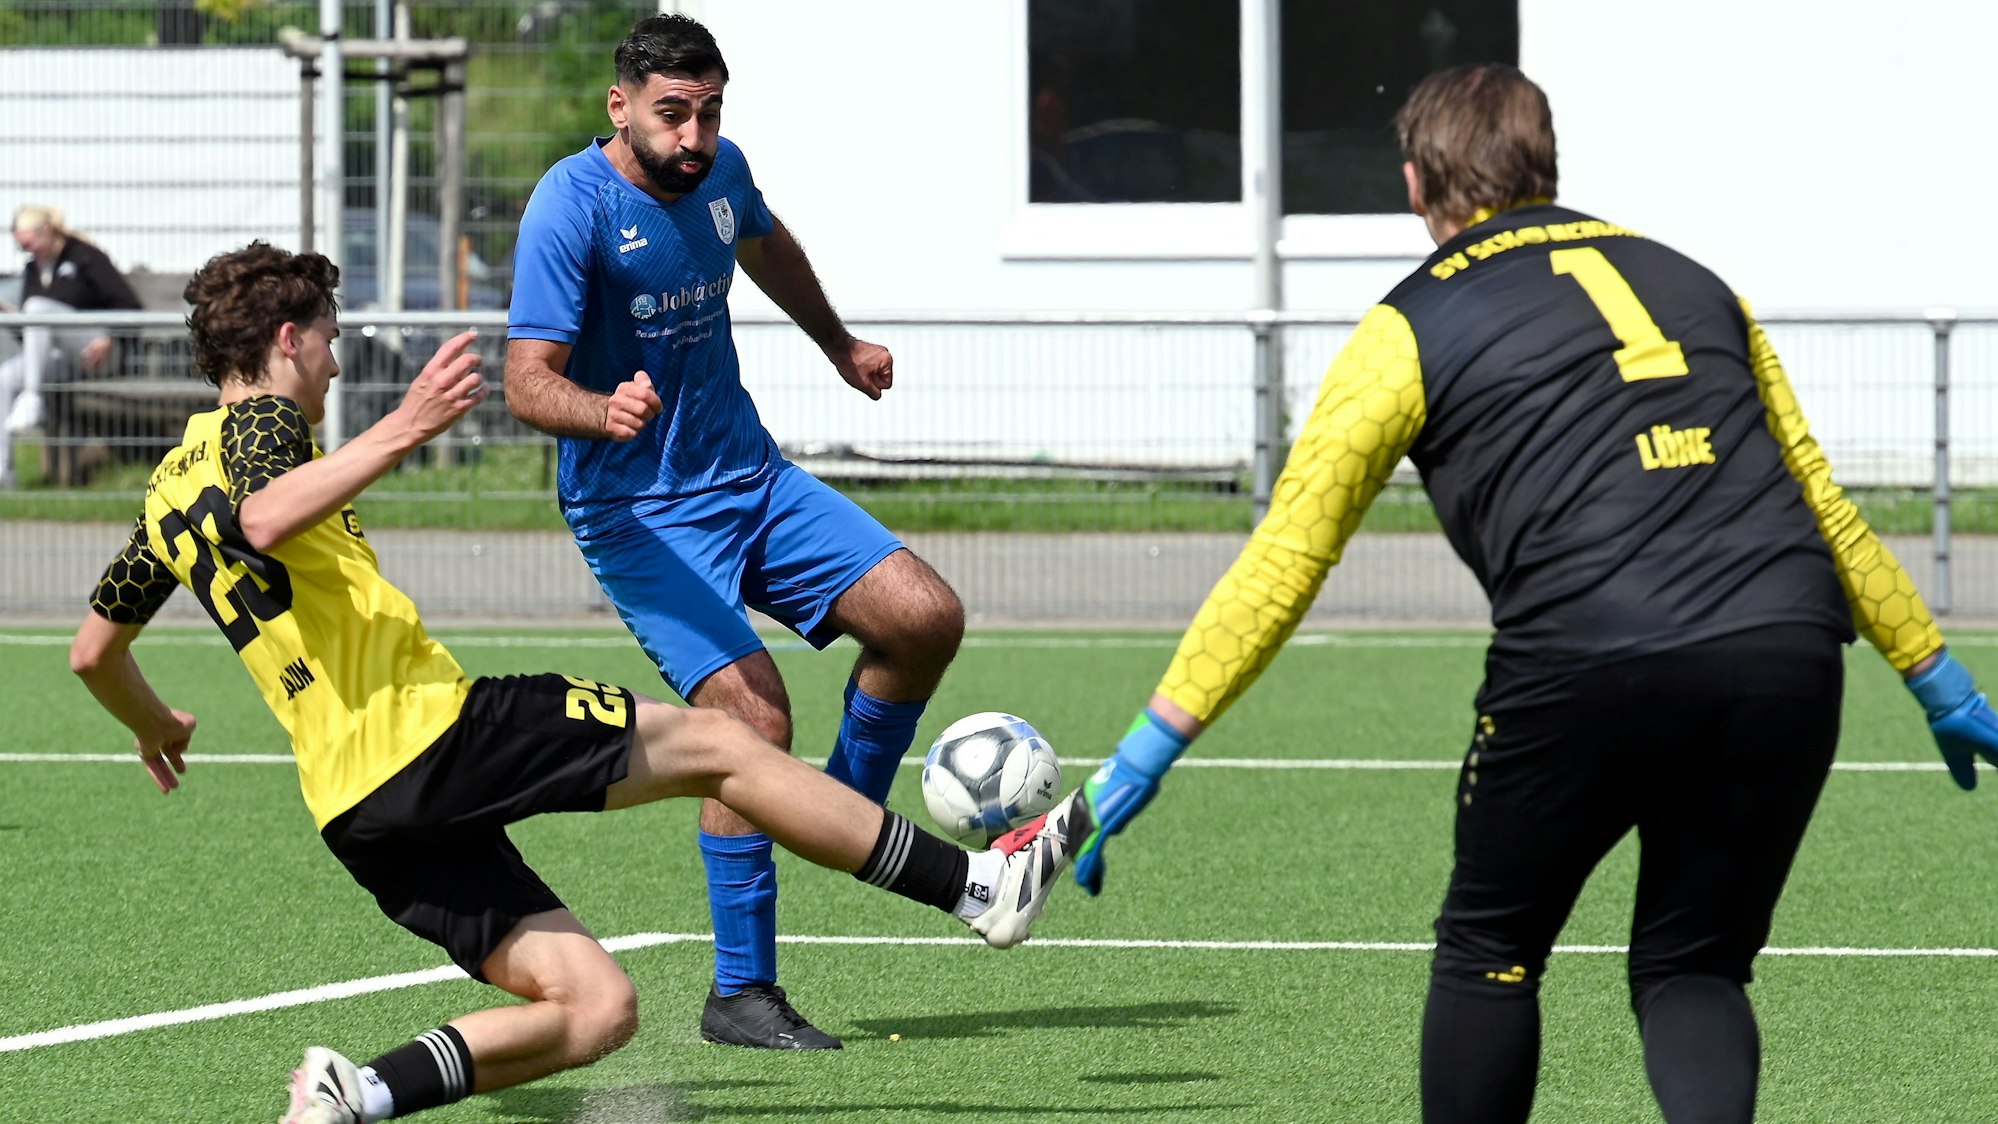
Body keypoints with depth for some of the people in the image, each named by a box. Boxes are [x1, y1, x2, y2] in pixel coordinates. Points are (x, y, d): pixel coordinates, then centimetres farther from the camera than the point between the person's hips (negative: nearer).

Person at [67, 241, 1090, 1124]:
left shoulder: (170, 488, 22)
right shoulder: (256, 423, -2)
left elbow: (94, 650, 32)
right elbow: (265, 519, -27)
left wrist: (153, 725, 52)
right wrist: (400, 433, -33)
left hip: (360, 818, 8)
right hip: (429, 731, -8)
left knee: (595, 1010, 8)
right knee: (716, 744, 4)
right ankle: (977, 883, 5)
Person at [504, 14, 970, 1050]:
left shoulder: (720, 173, 3)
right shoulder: (572, 206, -18)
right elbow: (527, 381, -22)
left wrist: (840, 346, 42)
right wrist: (604, 412, -43)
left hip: (751, 479, 7)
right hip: (638, 515, -7)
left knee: (926, 617, -9)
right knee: (754, 712, -22)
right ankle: (739, 994, -11)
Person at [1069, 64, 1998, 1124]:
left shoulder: (1411, 330, 12)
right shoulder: (1692, 284, 25)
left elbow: (1283, 561, 9)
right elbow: (1825, 509, 30)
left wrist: (1148, 748, 13)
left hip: (1587, 664, -4)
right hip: (1787, 658, 4)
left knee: (1490, 953, 19)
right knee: (1693, 972, 15)